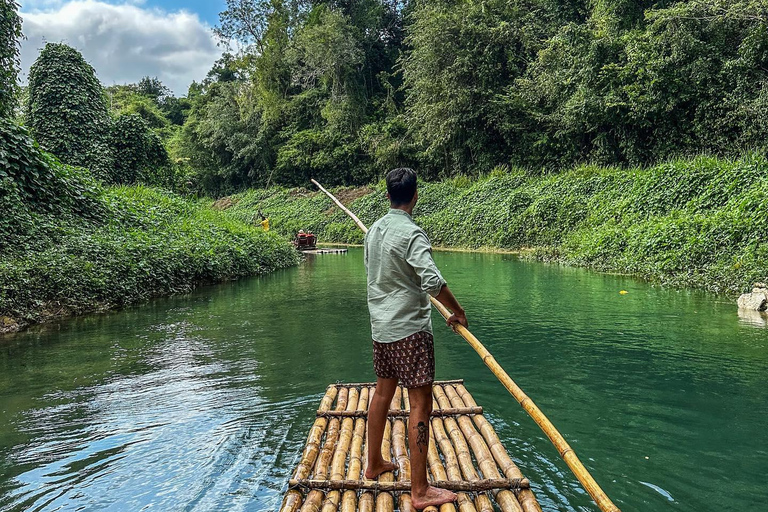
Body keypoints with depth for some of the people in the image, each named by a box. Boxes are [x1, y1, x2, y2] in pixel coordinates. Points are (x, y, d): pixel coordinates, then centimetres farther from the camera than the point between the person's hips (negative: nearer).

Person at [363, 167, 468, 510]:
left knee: (383, 393, 19)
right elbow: (433, 281, -27)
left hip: (380, 327, 8)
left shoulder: (374, 230, 8)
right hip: (409, 329, -8)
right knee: (420, 403, -3)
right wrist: (457, 311, -13)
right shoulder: (411, 233, -17)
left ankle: (374, 464, 34)